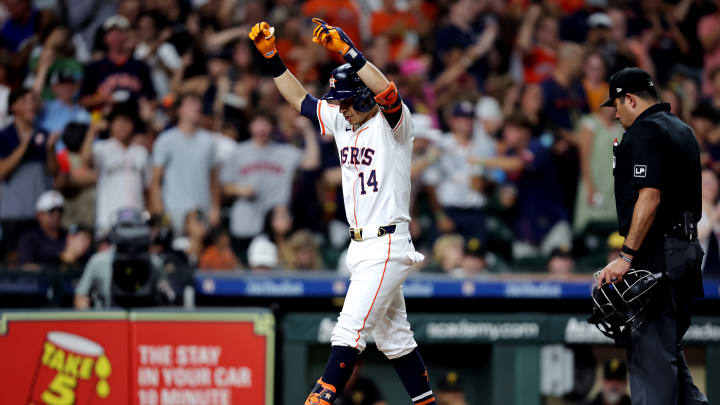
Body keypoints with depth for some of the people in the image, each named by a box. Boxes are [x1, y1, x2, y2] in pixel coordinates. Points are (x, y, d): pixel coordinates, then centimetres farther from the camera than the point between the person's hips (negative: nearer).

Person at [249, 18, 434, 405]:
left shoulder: (392, 124, -11)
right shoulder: (342, 123, 11)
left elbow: (387, 92, -31)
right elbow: (299, 98, 17)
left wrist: (347, 50, -37)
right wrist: (270, 55, 7)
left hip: (388, 246, -9)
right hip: (361, 246, 9)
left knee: (350, 329, -16)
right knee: (393, 336, 14)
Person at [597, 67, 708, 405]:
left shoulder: (645, 131, -12)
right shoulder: (682, 130, 18)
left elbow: (650, 198, -22)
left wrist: (626, 256, -24)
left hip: (656, 251, -10)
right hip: (686, 247, 10)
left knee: (650, 349, -8)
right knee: (667, 345, 16)